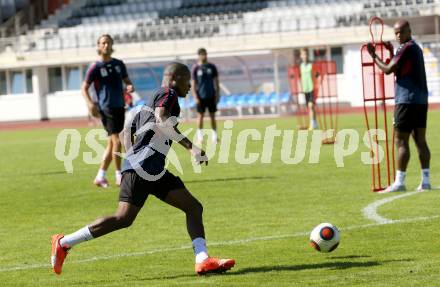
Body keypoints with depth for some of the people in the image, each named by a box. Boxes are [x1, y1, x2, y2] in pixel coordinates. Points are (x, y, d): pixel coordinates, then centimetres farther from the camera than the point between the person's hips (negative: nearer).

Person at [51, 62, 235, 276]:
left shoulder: (151, 101, 26)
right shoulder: (167, 94, -2)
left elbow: (127, 131, 27)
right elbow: (161, 121, -22)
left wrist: (132, 157, 20)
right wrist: (190, 147, -26)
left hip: (154, 171, 11)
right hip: (142, 167, -11)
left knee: (194, 208, 3)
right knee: (123, 219, -14)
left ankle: (202, 260, -9)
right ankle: (64, 243, -6)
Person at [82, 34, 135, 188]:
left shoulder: (119, 64, 10)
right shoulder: (96, 67, -5)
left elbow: (127, 80, 19)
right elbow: (84, 88, -3)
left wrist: (130, 86, -5)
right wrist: (90, 103, -19)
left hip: (120, 107, 6)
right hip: (106, 108, -6)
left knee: (111, 143, 9)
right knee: (116, 141, -13)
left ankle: (100, 176, 18)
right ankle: (119, 176, -5)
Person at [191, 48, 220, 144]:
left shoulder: (212, 67, 4)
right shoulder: (196, 68, -2)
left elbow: (216, 82, 9)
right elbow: (193, 84, -1)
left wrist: (217, 95, 3)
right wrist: (195, 97, -9)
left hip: (211, 95, 2)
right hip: (201, 96, -2)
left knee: (212, 116, 4)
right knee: (201, 115, 1)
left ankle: (214, 136, 7)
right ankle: (200, 137, 8)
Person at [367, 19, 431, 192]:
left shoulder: (406, 48, -11)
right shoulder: (416, 48, 18)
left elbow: (388, 70, -12)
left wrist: (374, 56, -1)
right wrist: (392, 53, 19)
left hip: (407, 100, -9)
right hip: (421, 100, 9)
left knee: (401, 141, -7)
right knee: (420, 140, 7)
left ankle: (399, 182, -9)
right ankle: (425, 181, 5)